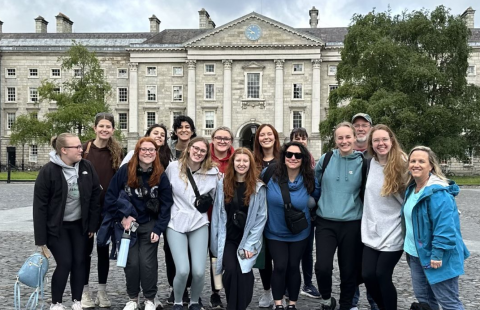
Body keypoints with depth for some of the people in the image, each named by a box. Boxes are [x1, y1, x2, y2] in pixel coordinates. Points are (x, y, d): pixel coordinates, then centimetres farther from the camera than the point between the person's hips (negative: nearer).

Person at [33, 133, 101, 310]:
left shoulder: (87, 168, -4)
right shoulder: (48, 171, -16)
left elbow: (95, 196, 2)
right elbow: (40, 205, -14)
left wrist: (93, 224, 0)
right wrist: (41, 238, -14)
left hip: (79, 224, 4)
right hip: (56, 227, -4)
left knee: (79, 262, 5)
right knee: (65, 263, -6)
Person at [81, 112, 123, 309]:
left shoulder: (117, 152, 1)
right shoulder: (84, 149, -5)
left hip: (107, 208, 2)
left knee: (103, 249, 11)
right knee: (86, 249, 7)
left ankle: (102, 291, 22)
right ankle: (85, 292, 19)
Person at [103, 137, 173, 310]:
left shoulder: (160, 176, -6)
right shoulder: (125, 171, -9)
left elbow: (166, 205, -3)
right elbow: (110, 198, -4)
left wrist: (158, 229, -8)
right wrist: (122, 217, -8)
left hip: (150, 225, 0)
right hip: (129, 224, 0)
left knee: (147, 262, -3)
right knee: (132, 262, 1)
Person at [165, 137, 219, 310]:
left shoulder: (212, 172, 0)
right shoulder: (173, 167, -4)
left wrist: (206, 202, 1)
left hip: (199, 224, 1)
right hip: (176, 223, -1)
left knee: (199, 271, -8)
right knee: (182, 270, -14)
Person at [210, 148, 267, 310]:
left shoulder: (258, 187, -2)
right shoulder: (222, 184, 3)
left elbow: (261, 217, -3)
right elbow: (217, 214, 5)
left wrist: (250, 244, -8)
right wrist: (215, 242, 1)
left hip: (248, 240, -1)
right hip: (227, 239, 1)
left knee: (243, 272, -12)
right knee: (230, 270, -16)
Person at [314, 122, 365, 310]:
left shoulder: (362, 162, -1)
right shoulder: (326, 159, 0)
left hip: (352, 224, 0)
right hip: (326, 222, 0)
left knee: (349, 270, 8)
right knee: (323, 266, -13)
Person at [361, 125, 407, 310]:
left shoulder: (402, 165, -11)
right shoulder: (371, 163, 4)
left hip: (393, 232, -5)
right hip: (372, 232, 5)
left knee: (382, 275, -2)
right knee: (367, 275, 4)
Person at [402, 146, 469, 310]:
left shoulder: (438, 192, -21)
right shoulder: (411, 188, 9)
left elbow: (444, 226, -26)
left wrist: (437, 254, -26)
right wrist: (410, 249, 19)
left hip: (436, 257, -9)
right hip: (417, 254, 9)